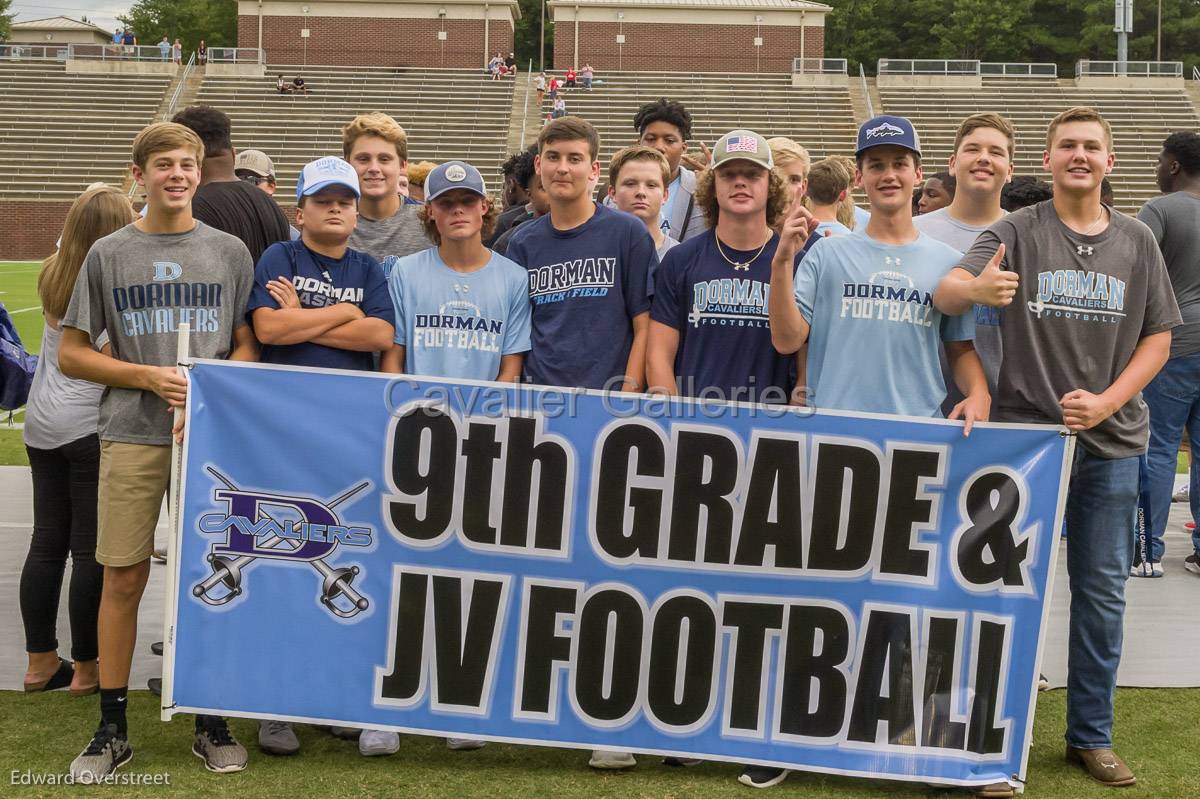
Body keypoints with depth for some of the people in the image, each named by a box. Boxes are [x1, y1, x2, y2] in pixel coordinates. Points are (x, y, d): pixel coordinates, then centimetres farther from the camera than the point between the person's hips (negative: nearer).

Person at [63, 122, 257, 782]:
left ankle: (211, 723, 16)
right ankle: (112, 728, 13)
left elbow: (247, 348, 10)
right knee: (123, 577, 1)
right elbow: (71, 355, 6)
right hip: (131, 436, 0)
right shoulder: (108, 255, 6)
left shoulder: (229, 252, 8)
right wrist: (149, 377, -7)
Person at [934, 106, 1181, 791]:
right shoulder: (1017, 233, -2)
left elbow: (1158, 338, 7)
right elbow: (945, 295, -16)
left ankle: (1092, 735, 23)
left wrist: (1108, 401, -8)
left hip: (1111, 442, 3)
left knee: (1103, 594, 10)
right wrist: (976, 288, -41)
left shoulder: (1138, 242, 7)